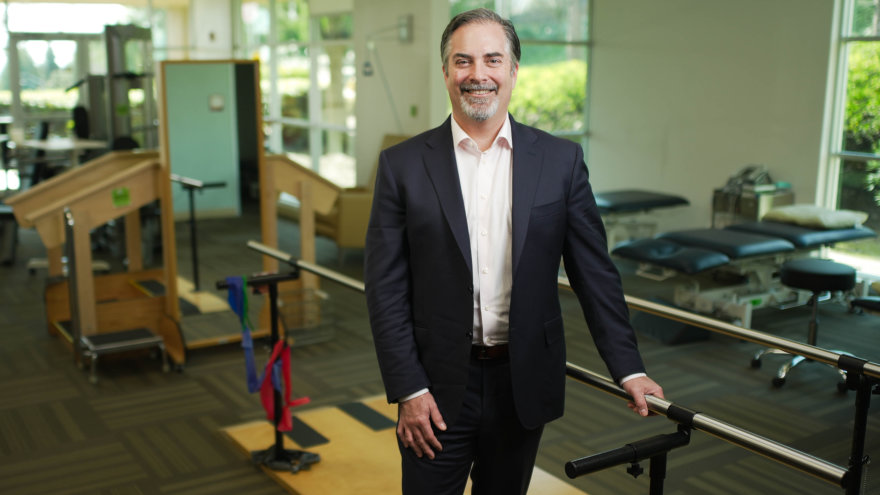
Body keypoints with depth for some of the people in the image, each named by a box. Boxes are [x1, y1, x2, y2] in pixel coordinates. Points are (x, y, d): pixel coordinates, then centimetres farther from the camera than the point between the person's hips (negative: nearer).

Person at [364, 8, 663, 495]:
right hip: (438, 385, -1)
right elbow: (385, 287, -4)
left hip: (524, 385, 2)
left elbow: (595, 273, 2)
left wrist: (629, 369, -1)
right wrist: (407, 390, -9)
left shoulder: (560, 161, 0)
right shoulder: (403, 165, -3)